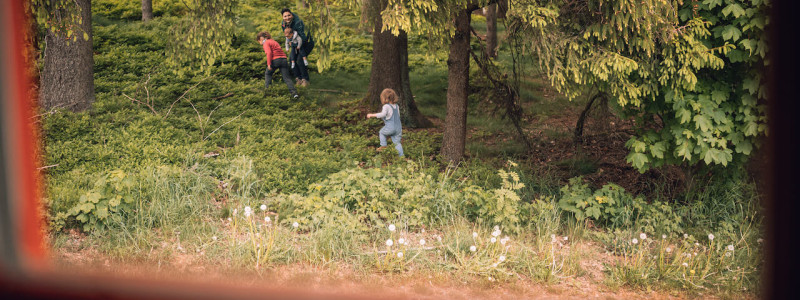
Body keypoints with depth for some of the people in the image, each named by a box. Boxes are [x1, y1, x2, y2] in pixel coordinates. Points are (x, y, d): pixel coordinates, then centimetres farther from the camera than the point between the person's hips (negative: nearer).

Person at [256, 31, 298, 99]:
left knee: (268, 74, 21)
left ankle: (267, 88, 18)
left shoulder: (266, 43, 3)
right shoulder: (273, 41, 29)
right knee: (286, 78, 0)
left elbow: (269, 53, -13)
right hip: (284, 59, 6)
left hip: (275, 60, -6)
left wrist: (269, 64, -16)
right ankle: (293, 92, -13)